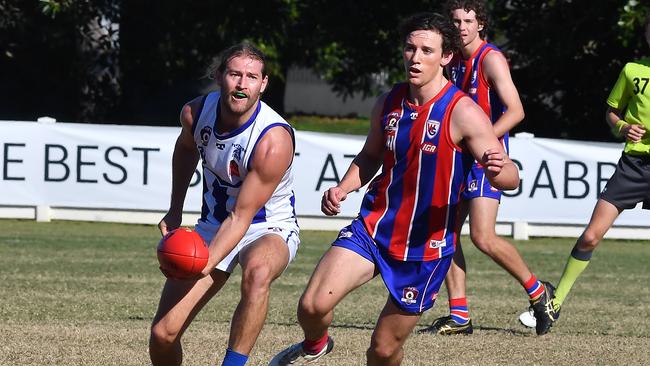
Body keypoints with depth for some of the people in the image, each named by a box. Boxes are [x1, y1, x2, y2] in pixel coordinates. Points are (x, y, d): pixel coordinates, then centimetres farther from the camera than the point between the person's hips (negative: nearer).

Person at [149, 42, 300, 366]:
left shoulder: (274, 140, -29)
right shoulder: (196, 113, -11)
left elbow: (241, 217, -28)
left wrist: (204, 267, -39)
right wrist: (175, 211, 14)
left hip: (269, 229, -5)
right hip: (214, 226, 5)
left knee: (257, 270, -43)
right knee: (162, 335, -5)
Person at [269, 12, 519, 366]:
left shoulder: (462, 113, -15)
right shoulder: (388, 103, 2)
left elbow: (511, 177, -18)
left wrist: (496, 168, -42)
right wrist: (343, 188, 0)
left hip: (425, 247, -3)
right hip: (372, 228, 3)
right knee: (313, 304, -16)